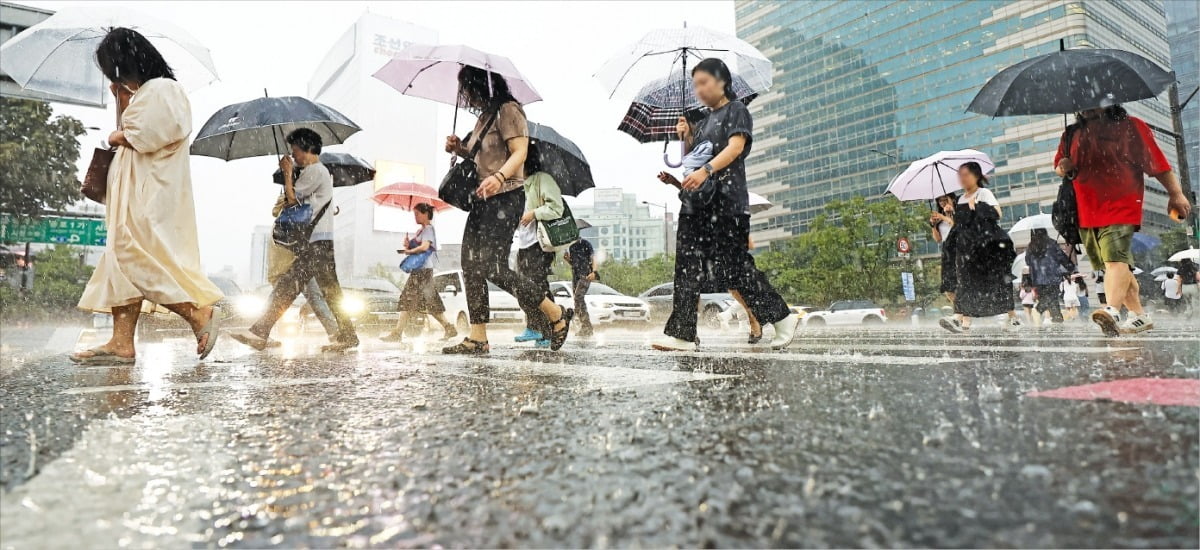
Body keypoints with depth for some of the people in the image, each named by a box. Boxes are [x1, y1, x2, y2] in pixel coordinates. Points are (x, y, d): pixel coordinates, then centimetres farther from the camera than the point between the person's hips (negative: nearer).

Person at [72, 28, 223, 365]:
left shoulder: (161, 90, -9)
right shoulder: (143, 93, 22)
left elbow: (151, 136, -20)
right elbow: (131, 133, 21)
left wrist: (119, 137, -3)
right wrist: (121, 99, 14)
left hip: (151, 194, -10)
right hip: (136, 192, 10)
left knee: (137, 261, -14)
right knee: (123, 259, 4)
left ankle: (201, 313, -8)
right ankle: (121, 343, 2)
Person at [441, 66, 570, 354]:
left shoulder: (508, 110, -6)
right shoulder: (484, 116, 22)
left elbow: (520, 152, -17)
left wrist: (499, 177, -35)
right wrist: (459, 148, 10)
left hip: (504, 200, -10)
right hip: (482, 201, 10)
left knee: (493, 268, -14)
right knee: (471, 266, 2)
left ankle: (556, 314, 1)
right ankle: (477, 338, 6)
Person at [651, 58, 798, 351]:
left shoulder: (736, 110, 3)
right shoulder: (704, 121, 24)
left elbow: (736, 146, -14)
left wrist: (706, 170, -29)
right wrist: (686, 137, 7)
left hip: (726, 201, -7)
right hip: (697, 201, 7)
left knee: (735, 265, -7)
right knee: (688, 266, -2)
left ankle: (782, 318, 8)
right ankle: (682, 334, -2)